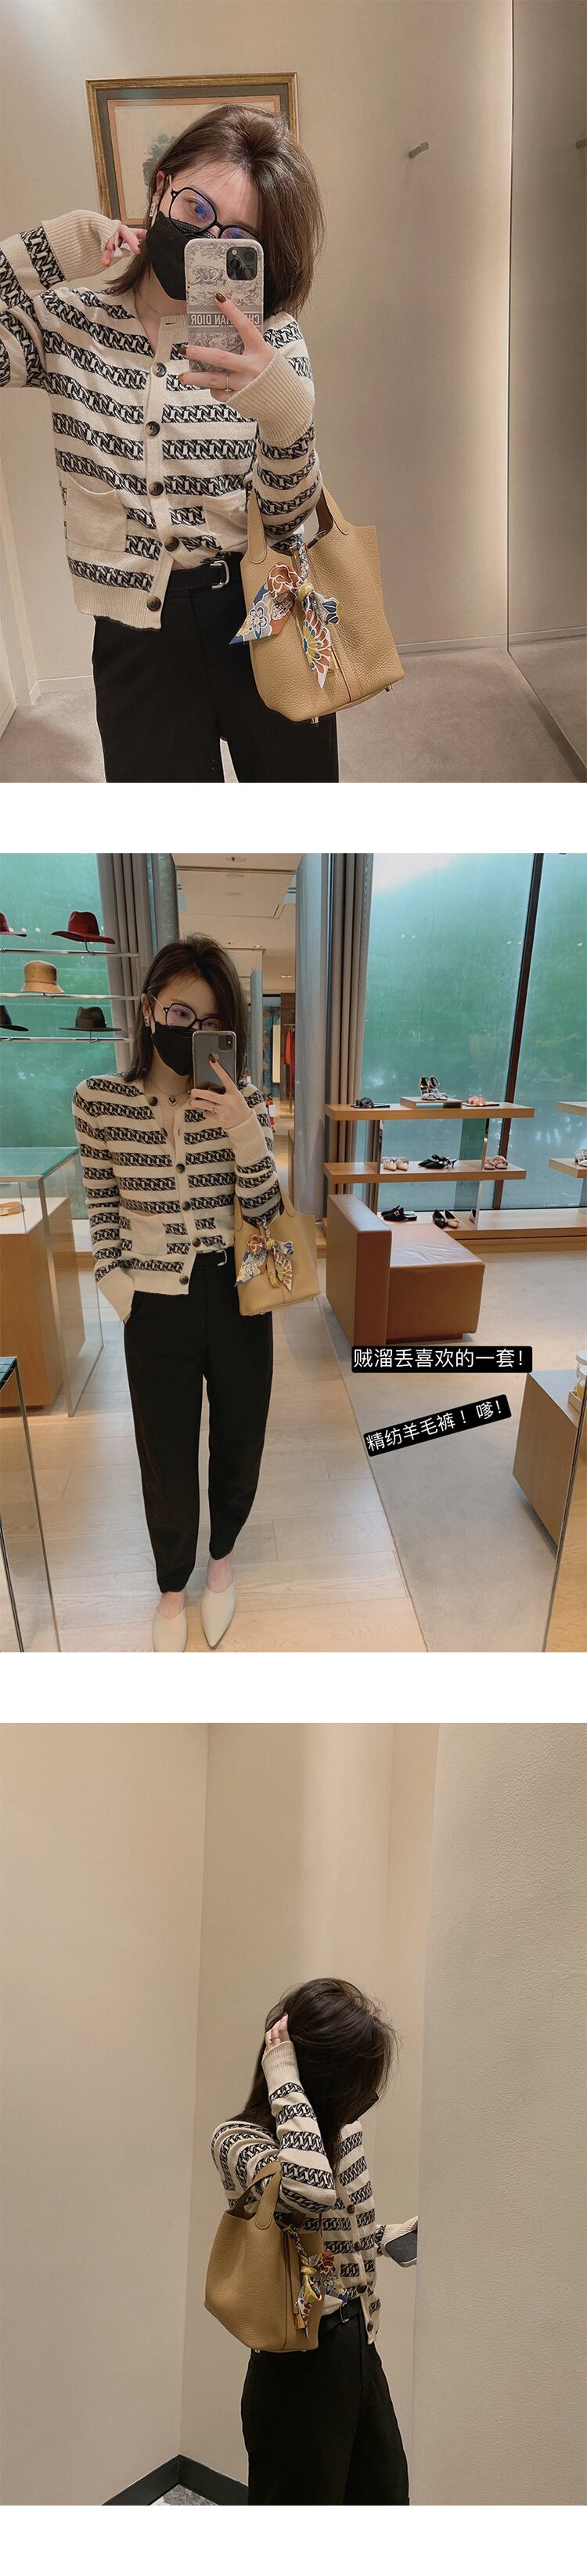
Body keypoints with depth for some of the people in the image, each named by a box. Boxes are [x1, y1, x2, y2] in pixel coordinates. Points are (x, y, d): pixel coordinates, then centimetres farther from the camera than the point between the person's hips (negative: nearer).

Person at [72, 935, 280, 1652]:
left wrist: (245, 1133, -25)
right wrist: (122, 1295, -4)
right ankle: (172, 1587, 40)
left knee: (238, 1443, 17)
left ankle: (222, 1557, 47)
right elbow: (103, 1215, 1)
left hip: (237, 1304, 1)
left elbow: (263, 1211, -9)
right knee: (167, 1459, 13)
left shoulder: (241, 1102, -6)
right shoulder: (98, 1100, -7)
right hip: (157, 1315, -1)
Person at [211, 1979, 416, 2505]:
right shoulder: (238, 2140, -21)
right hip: (301, 2368, -7)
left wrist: (407, 2234, 4)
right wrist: (285, 2081, -34)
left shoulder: (344, 2129, 0)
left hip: (362, 2357, 7)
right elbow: (308, 2187, -44)